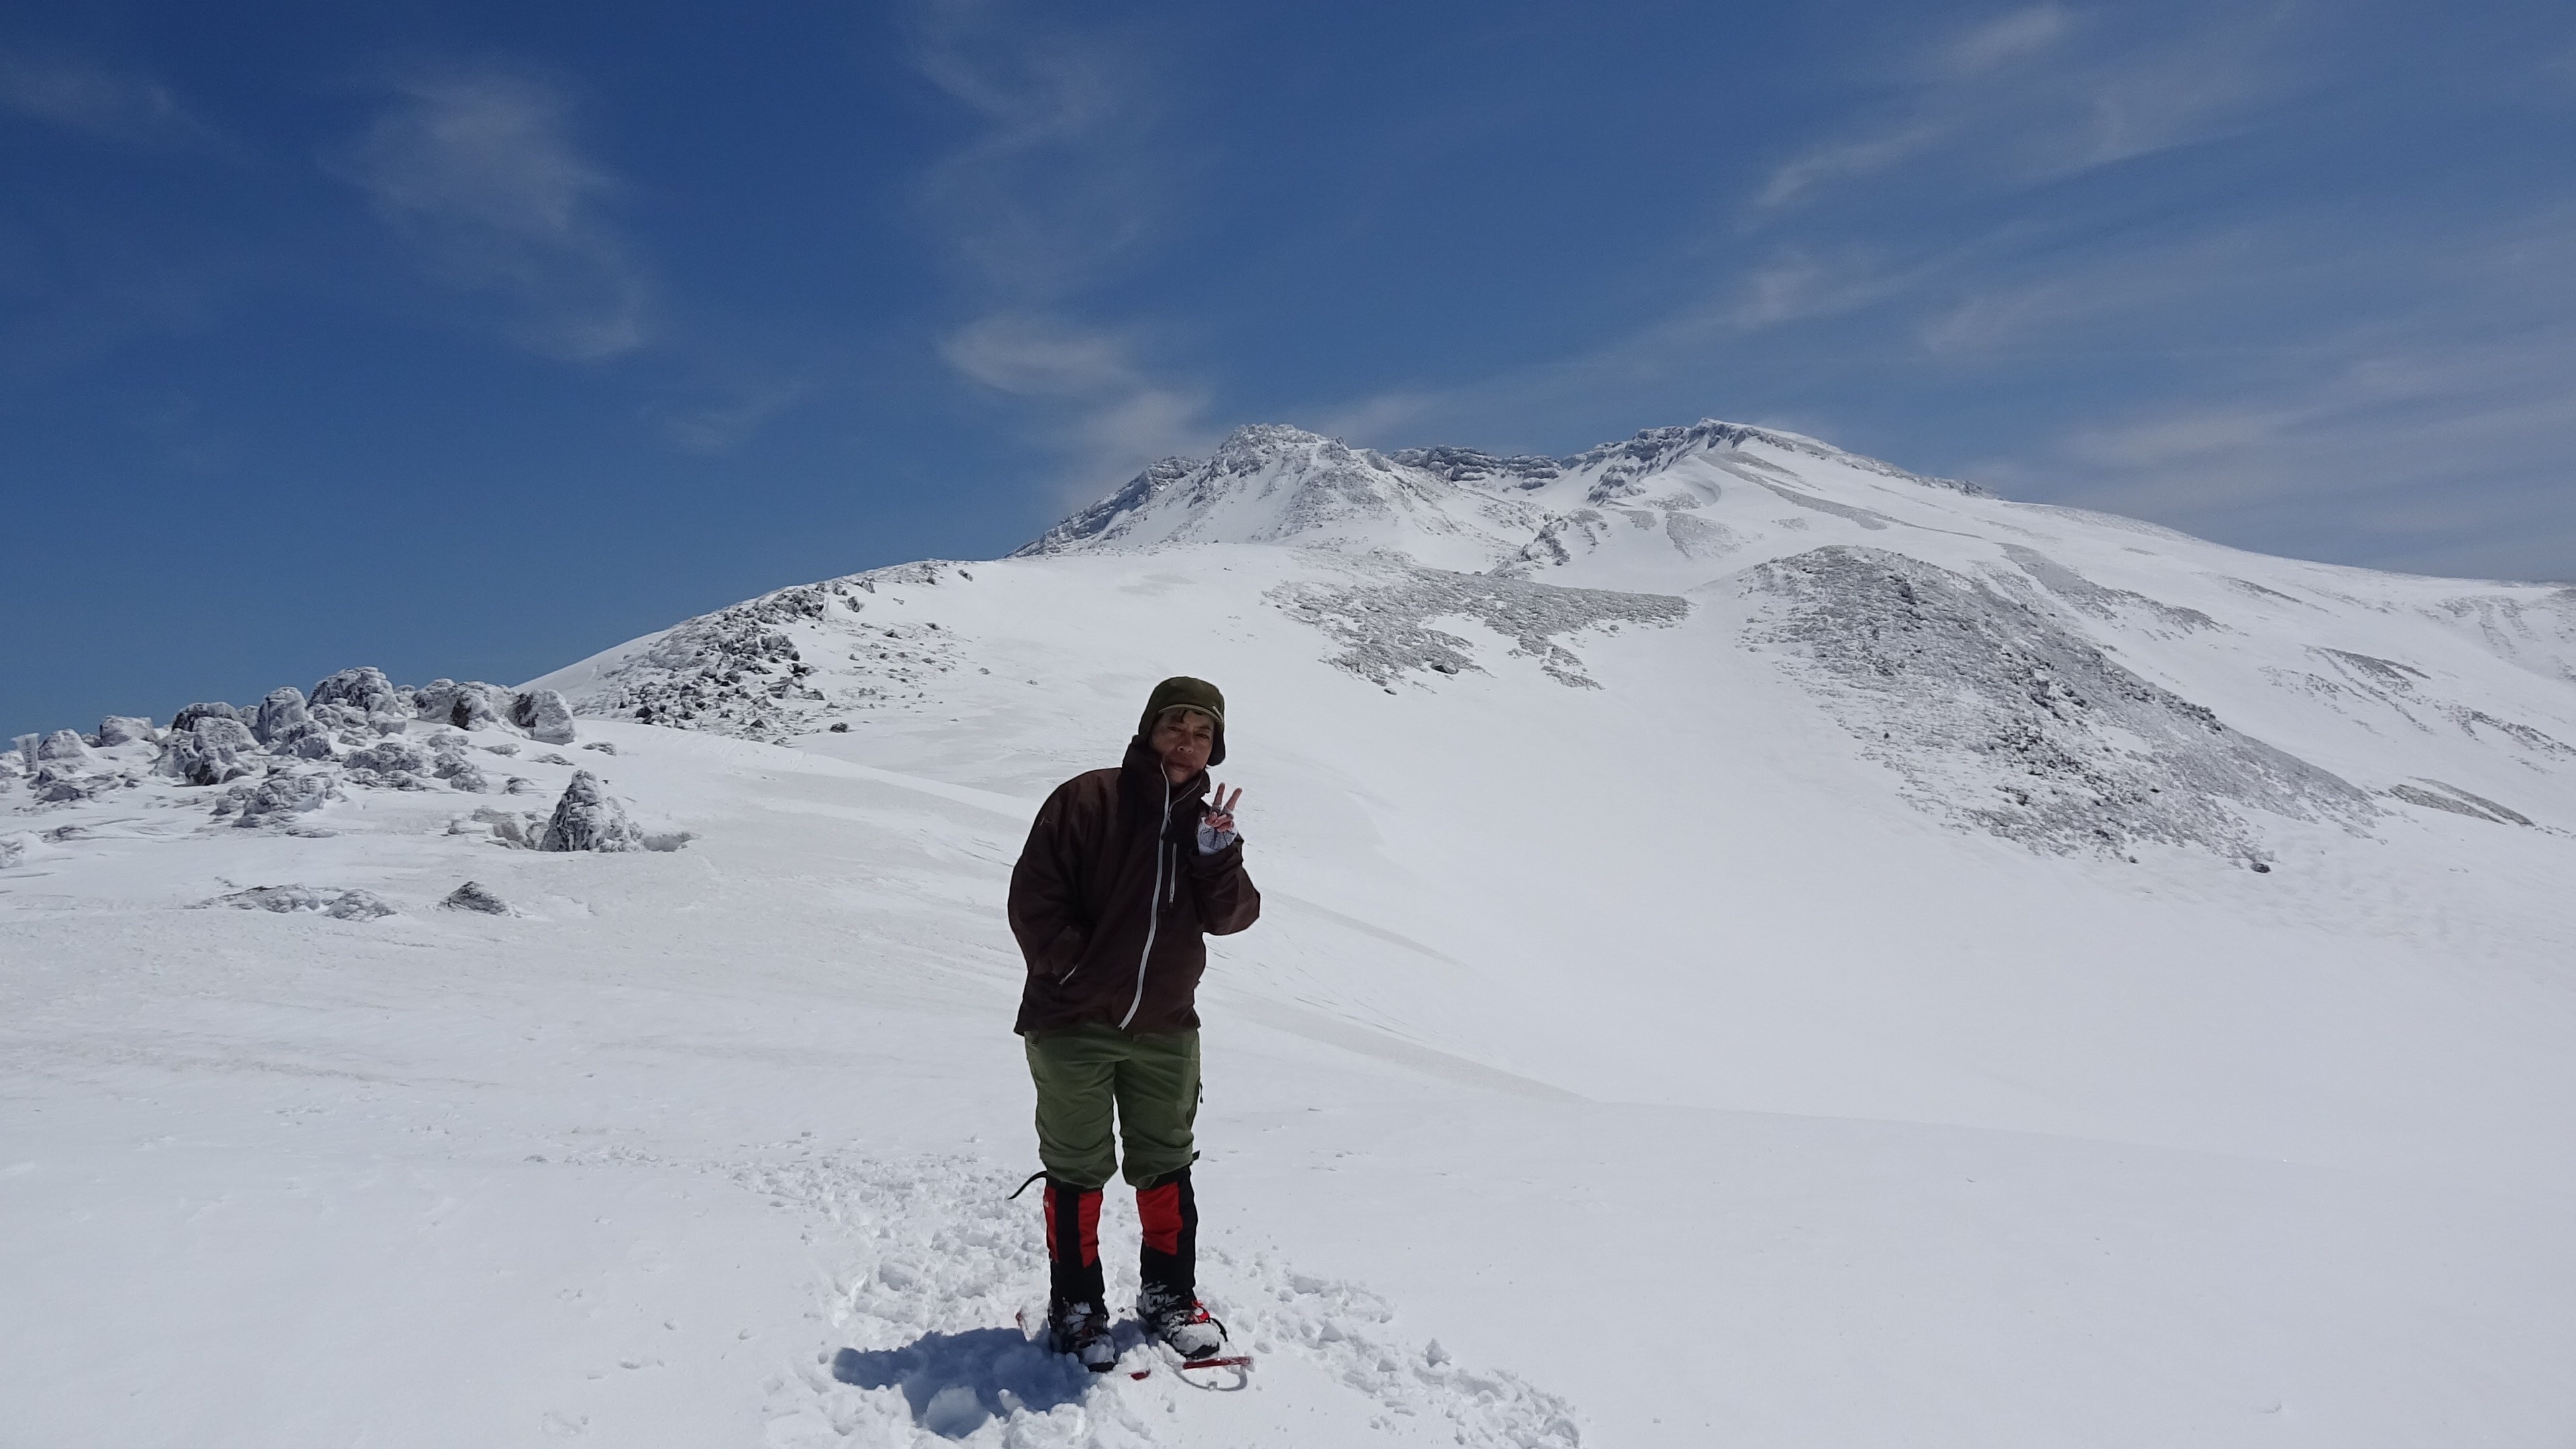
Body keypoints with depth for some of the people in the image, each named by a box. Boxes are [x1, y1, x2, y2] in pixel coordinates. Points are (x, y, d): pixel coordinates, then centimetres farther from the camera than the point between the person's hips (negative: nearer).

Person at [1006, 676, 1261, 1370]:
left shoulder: (1208, 824, 8)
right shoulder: (1086, 801, -9)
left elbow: (1232, 917, -3)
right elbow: (1034, 897, -10)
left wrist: (1218, 855, -18)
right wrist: (1072, 972, -14)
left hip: (1165, 1031, 5)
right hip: (1073, 1026, -4)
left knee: (1166, 1167, 14)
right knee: (1077, 1173, 7)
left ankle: (1169, 1296, 31)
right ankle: (1076, 1306, 23)